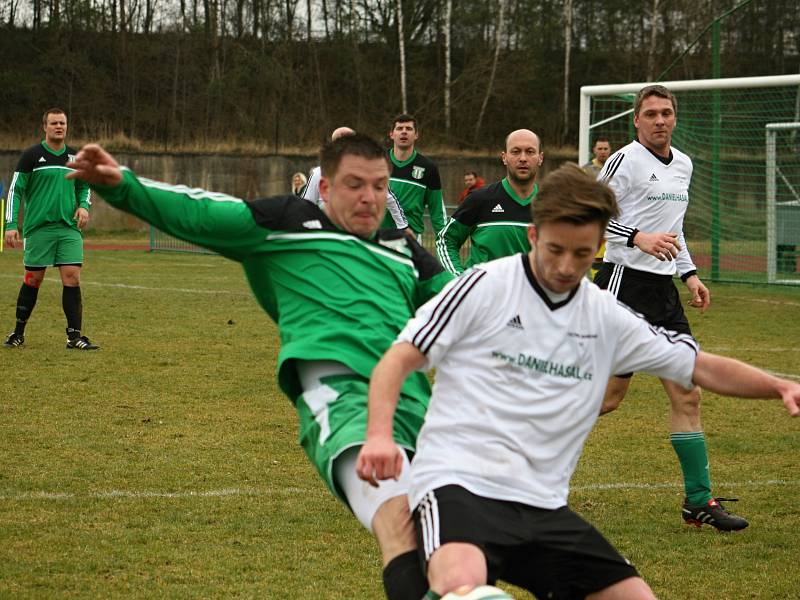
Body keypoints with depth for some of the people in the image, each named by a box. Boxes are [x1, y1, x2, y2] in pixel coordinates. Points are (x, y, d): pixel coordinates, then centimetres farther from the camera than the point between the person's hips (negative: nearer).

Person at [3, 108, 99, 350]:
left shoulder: (75, 157, 10)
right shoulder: (32, 155, -2)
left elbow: (84, 186, 24)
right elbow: (15, 190, -1)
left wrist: (84, 205, 3)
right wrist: (11, 225, -8)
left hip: (69, 228, 3)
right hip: (38, 228, -3)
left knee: (72, 277, -7)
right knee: (33, 279, 2)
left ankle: (74, 336, -4)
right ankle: (18, 332, 17)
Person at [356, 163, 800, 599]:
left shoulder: (606, 318, 14)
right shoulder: (484, 287, 0)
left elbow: (702, 367, 19)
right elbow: (398, 360, -2)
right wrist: (379, 435, -21)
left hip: (543, 505, 6)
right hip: (458, 483, -6)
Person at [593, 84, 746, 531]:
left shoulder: (683, 164, 16)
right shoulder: (625, 161, -9)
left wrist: (689, 273, 18)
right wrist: (638, 238, -25)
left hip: (663, 289, 7)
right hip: (625, 281, -7)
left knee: (687, 395, 3)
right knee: (610, 395, -8)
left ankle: (700, 500, 6)